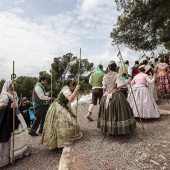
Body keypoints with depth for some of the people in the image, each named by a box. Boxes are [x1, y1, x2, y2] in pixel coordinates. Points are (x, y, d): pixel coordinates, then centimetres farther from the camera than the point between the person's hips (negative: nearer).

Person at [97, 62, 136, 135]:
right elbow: (118, 85, -17)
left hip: (107, 95, 4)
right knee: (119, 111, 5)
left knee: (108, 112, 12)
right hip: (116, 95, -4)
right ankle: (120, 128, 10)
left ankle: (107, 129, 21)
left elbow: (104, 87, 6)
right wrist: (125, 83, -7)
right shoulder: (117, 75, -5)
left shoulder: (105, 76, 4)